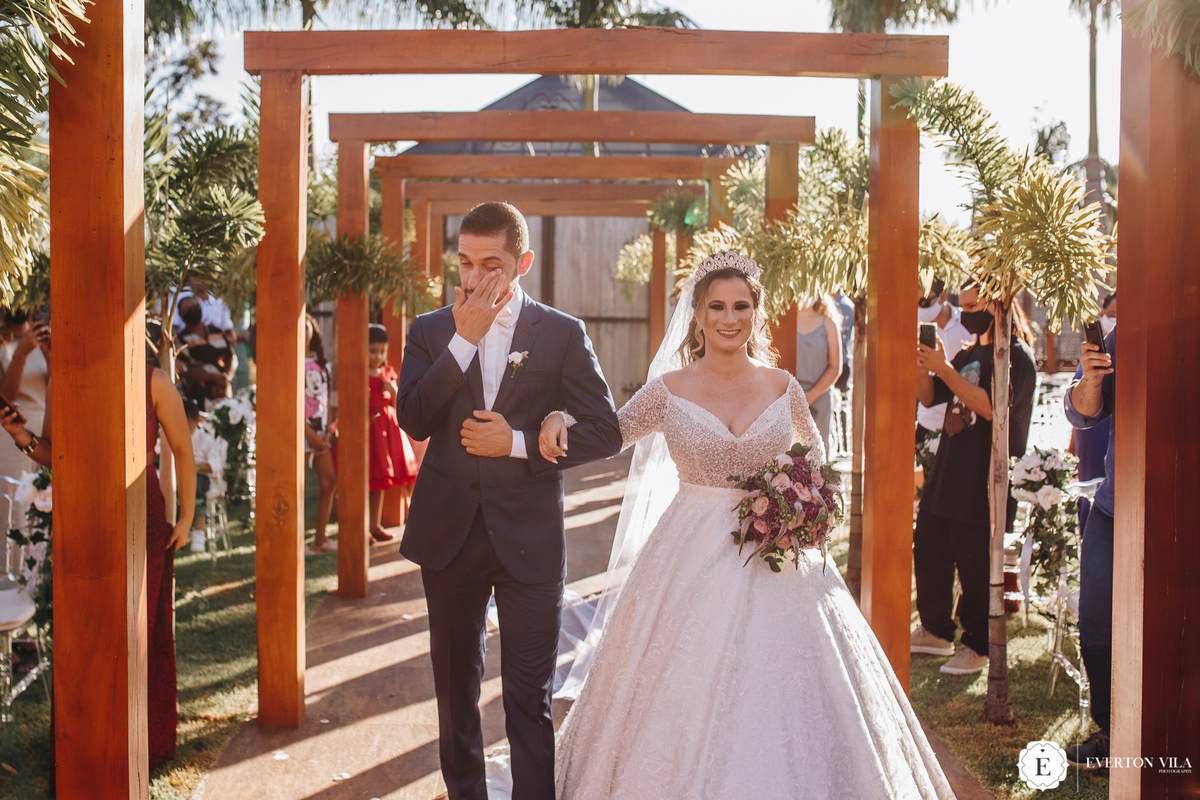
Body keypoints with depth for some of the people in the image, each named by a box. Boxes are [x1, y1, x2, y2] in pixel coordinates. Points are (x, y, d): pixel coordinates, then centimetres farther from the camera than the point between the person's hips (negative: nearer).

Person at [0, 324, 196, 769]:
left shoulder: (154, 383, -4)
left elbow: (183, 451, 4)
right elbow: (53, 454, 10)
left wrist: (186, 518, 2)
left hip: (142, 517, -2)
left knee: (140, 628, 5)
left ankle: (146, 742, 20)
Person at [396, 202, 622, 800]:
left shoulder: (562, 335, -3)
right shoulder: (431, 331, 3)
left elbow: (605, 431, -4)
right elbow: (413, 421, -11)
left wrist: (519, 444, -14)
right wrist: (464, 340, -17)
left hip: (529, 541, -3)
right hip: (449, 535, 3)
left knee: (530, 699, 2)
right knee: (456, 686, 18)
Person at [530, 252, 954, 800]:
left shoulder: (782, 387, 3)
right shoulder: (668, 390, -3)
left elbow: (814, 454, 18)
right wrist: (560, 420, -15)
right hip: (693, 563, -1)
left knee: (790, 702, 5)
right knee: (688, 697, 3)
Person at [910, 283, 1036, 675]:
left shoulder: (1016, 355, -10)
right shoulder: (968, 355, 16)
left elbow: (991, 405, -24)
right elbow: (930, 396, 17)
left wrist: (945, 369, -23)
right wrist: (921, 367, -2)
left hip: (986, 484, -9)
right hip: (948, 474, 9)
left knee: (975, 568, -1)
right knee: (928, 552, 14)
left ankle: (978, 647, 14)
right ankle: (936, 631, 30)